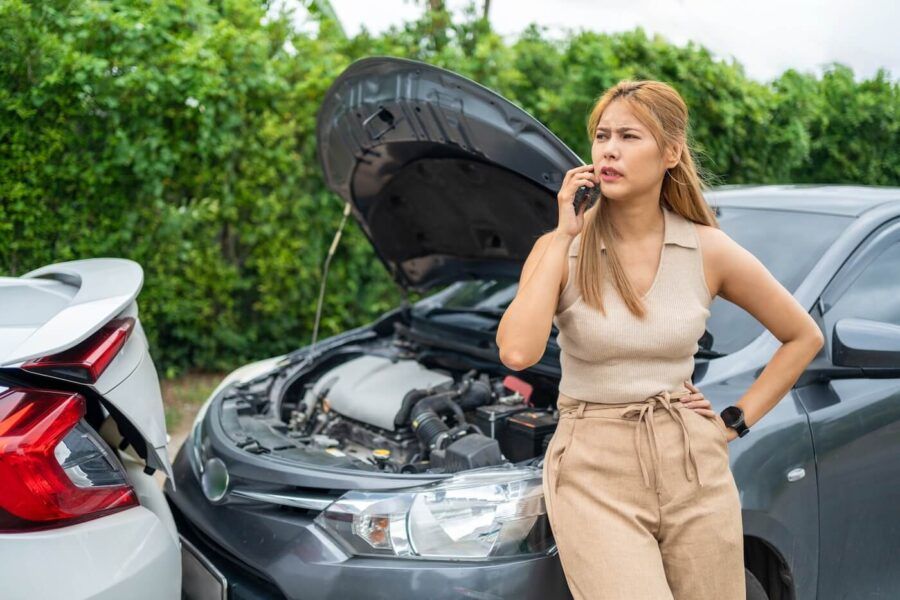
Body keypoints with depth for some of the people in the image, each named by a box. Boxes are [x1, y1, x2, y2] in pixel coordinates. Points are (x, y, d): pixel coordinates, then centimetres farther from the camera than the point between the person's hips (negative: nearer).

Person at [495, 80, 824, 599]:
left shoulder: (709, 250, -1)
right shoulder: (561, 249, -4)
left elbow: (804, 336, 12)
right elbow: (517, 351, -22)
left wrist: (739, 420, 4)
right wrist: (563, 238, -17)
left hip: (695, 468, 2)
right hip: (594, 472, -2)